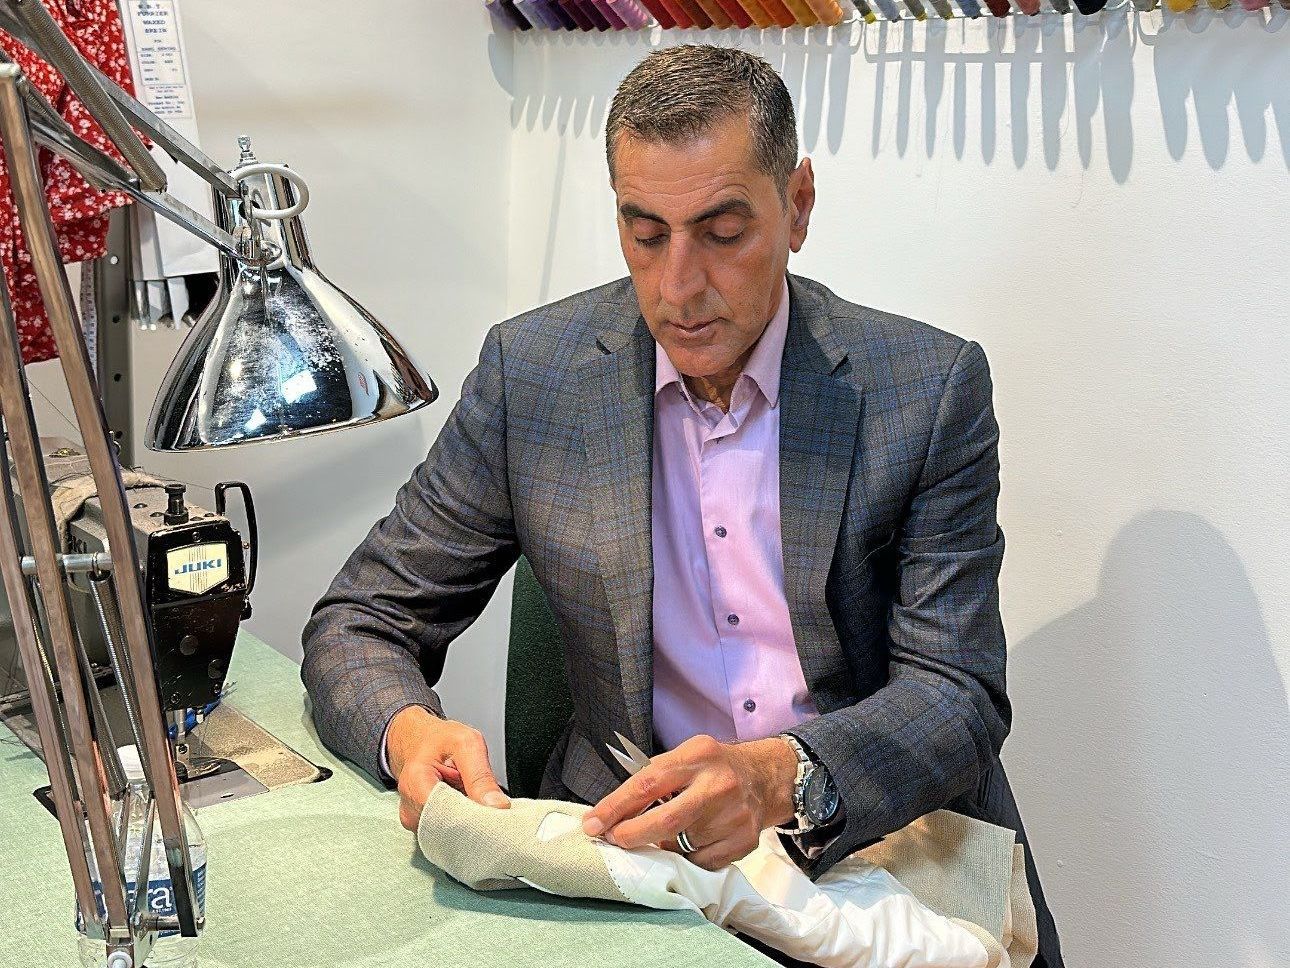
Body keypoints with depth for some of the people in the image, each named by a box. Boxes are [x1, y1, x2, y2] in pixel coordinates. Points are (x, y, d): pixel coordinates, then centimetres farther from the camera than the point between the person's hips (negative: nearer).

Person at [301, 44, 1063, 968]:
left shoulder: (930, 387, -5)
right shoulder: (531, 372, -2)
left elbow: (960, 696, -9)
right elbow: (359, 623, 3)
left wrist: (782, 777, -31)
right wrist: (411, 733, -22)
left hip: (887, 849, 0)